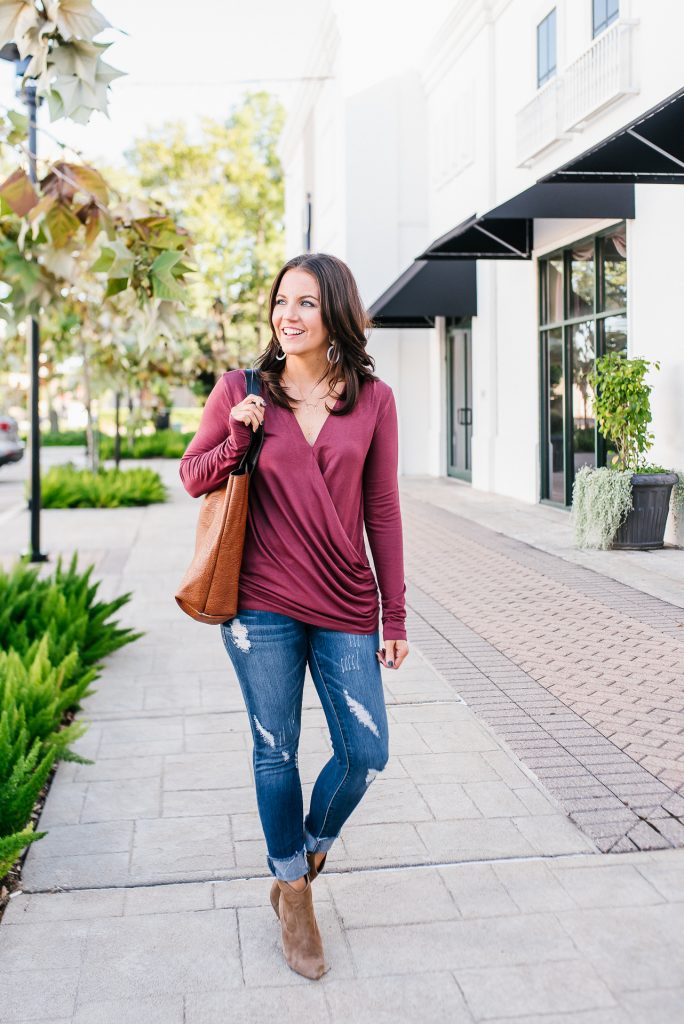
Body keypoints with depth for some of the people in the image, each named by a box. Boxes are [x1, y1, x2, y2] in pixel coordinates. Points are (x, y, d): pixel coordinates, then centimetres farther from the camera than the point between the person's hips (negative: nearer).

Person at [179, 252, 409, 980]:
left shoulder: (373, 399, 1)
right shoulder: (241, 389, -1)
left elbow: (382, 511, 4)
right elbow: (193, 477, 9)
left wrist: (395, 617, 4)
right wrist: (237, 440, -13)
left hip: (345, 606, 1)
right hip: (262, 604, -1)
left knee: (365, 754, 2)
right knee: (275, 752, 8)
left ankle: (312, 846, 35)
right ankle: (293, 896, 30)